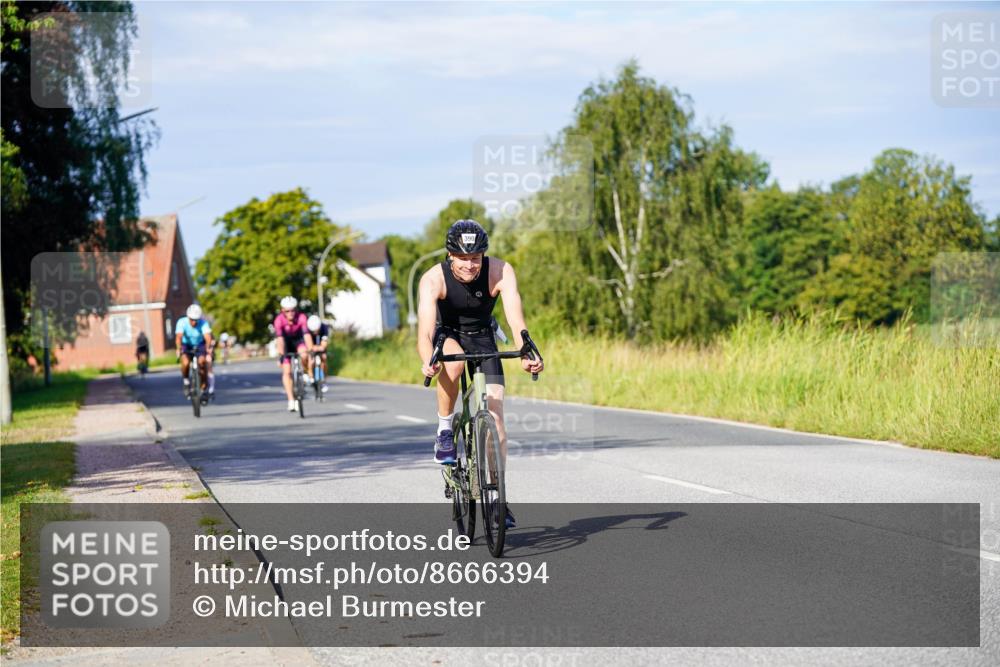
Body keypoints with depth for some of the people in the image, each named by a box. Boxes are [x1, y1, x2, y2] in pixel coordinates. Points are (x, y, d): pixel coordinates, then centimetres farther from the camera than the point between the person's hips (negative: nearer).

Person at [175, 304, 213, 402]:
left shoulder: (203, 323, -25)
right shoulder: (182, 322, -26)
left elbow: (208, 337, -40)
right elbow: (179, 337, -39)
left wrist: (208, 348, -60)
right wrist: (179, 348, -58)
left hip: (199, 345, 0)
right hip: (186, 345, 0)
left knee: (202, 361, -25)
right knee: (185, 362, -29)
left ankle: (204, 389, -10)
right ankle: (186, 381, 0)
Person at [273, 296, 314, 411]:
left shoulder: (301, 317, -30)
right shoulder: (279, 320, -31)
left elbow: (307, 334, -39)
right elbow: (280, 338, -39)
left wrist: (310, 350, -51)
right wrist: (280, 355, -51)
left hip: (298, 340, 0)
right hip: (286, 342, 0)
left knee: (304, 355, -32)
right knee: (286, 371, -11)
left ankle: (306, 374, -2)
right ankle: (291, 400, -7)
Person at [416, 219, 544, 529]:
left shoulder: (500, 272, -26)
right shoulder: (434, 279, -28)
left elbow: (516, 318, -37)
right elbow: (425, 329, -39)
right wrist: (427, 362, -59)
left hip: (482, 338, 1)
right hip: (447, 335, -1)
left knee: (495, 416, -9)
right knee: (453, 361, -38)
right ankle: (444, 430, -17)